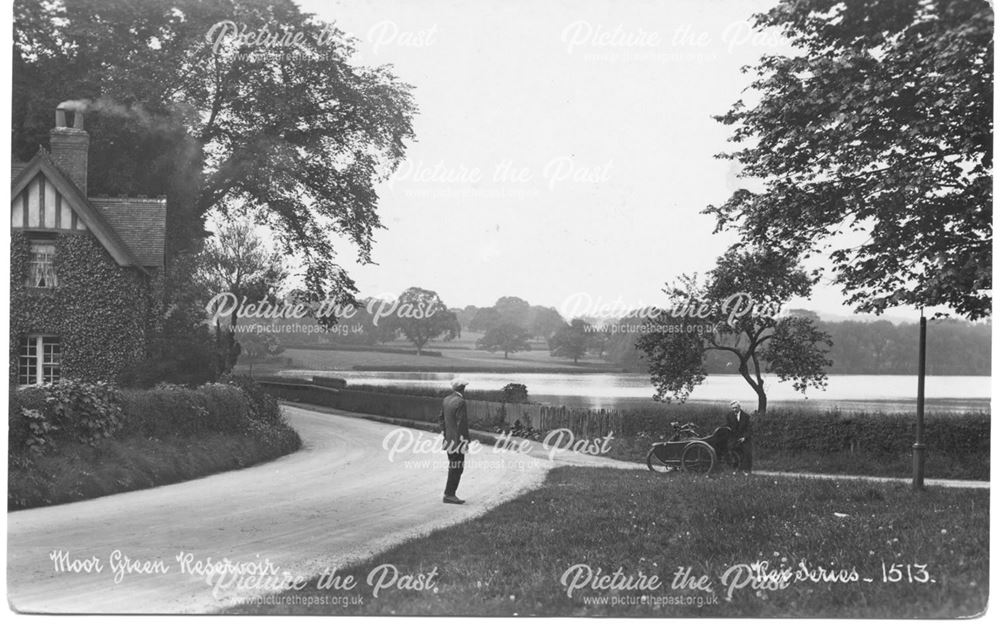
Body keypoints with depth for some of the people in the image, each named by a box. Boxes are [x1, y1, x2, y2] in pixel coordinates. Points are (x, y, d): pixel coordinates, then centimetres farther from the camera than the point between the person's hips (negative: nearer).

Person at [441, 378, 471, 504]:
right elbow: (462, 423, -19)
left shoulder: (446, 400, 9)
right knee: (456, 469, -4)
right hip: (457, 441, -9)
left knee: (453, 468, 15)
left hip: (449, 440, 9)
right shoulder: (460, 402, -17)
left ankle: (450, 494, 16)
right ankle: (449, 495, -3)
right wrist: (465, 441, -16)